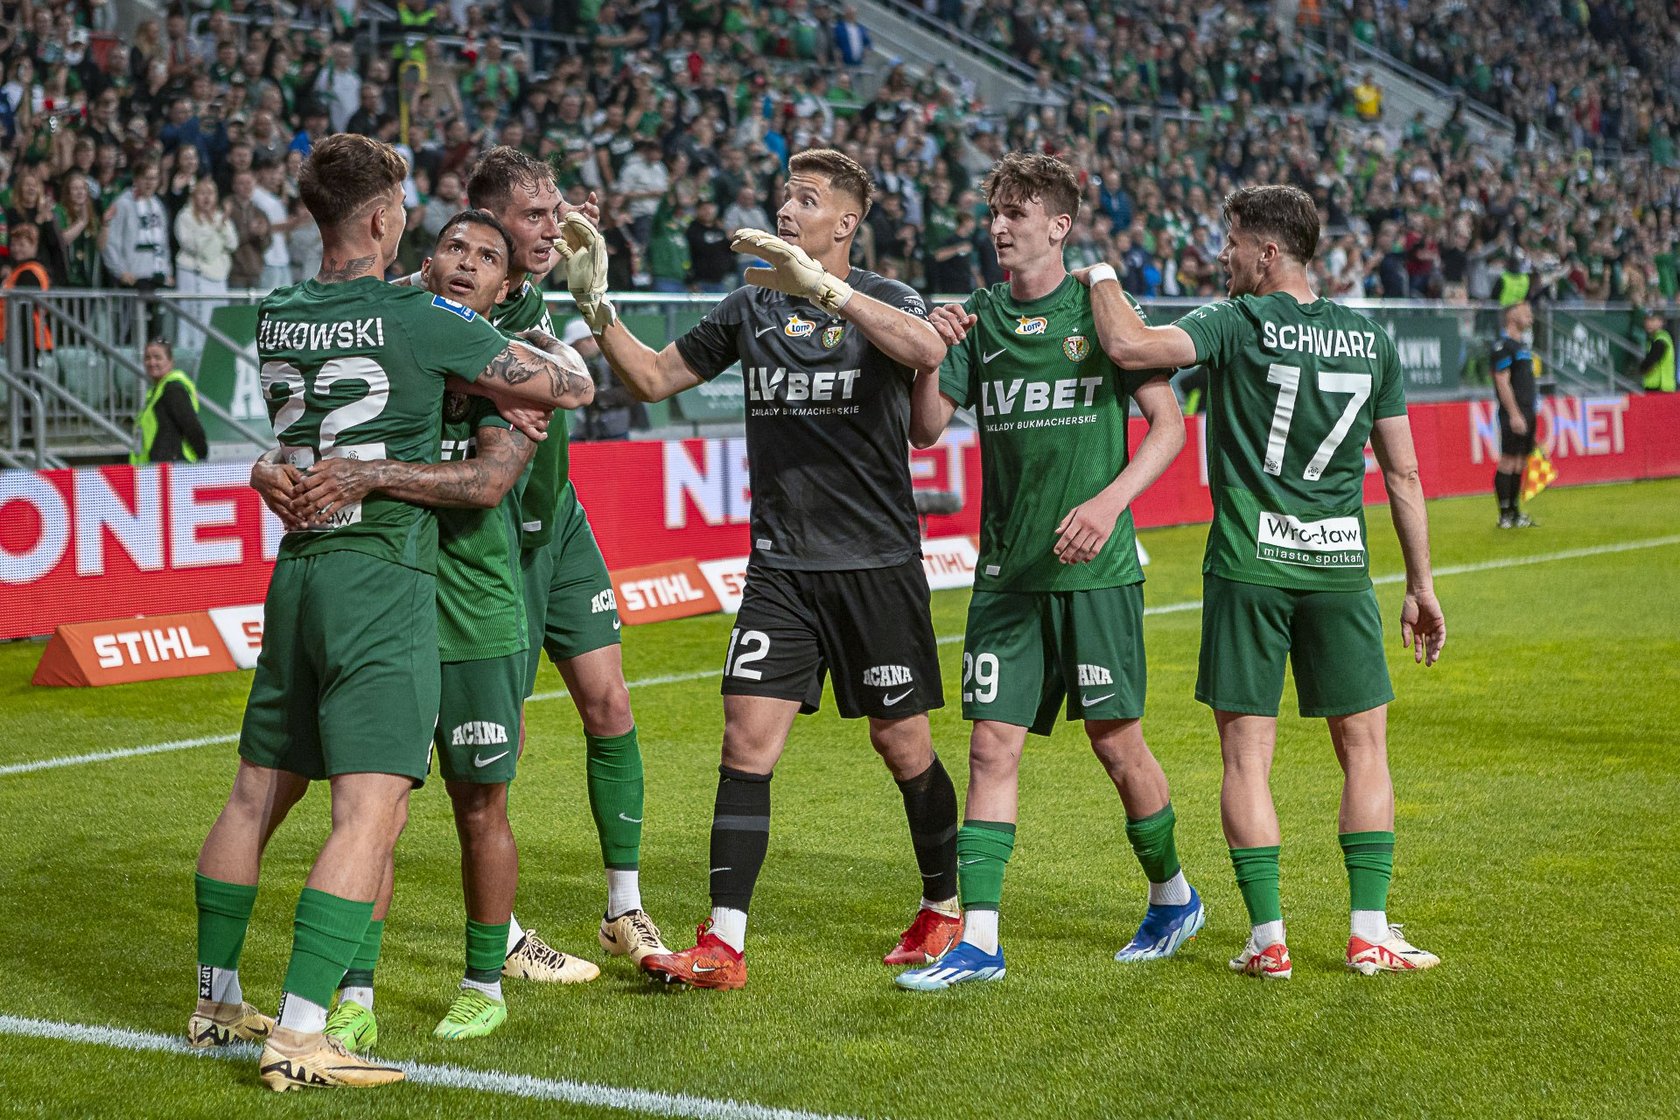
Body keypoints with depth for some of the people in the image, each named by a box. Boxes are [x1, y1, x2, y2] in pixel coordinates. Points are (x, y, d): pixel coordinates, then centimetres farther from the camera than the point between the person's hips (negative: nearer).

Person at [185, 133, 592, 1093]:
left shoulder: (275, 319, 7)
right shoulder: (420, 319, -10)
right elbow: (572, 386, -3)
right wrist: (547, 376, 18)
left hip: (297, 572, 7)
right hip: (384, 579, -7)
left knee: (258, 795, 17)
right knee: (373, 811, -9)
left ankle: (216, 1000, 31)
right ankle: (299, 1038, -15)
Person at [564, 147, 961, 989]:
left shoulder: (882, 300, -4)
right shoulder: (751, 308, 9)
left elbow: (928, 352, -28)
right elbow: (653, 378, 13)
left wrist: (821, 286, -37)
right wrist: (594, 303, -1)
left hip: (877, 564, -3)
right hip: (781, 566, 3)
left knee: (902, 746, 7)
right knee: (747, 739, -7)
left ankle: (943, 910, 28)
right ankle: (722, 945, -5)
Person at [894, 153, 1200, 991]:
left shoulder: (1100, 307, -3)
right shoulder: (978, 318, 7)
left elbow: (1168, 424, -3)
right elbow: (925, 431, 4)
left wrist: (1109, 501, -17)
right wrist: (929, 356, -14)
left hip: (1096, 569, -3)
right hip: (1006, 570, 3)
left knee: (1115, 740, 3)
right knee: (992, 745, -1)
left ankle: (1172, 894, 26)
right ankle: (977, 940, 0)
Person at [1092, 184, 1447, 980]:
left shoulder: (1239, 324, -5)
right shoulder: (1370, 339, 8)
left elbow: (1130, 347, -19)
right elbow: (1403, 473, 9)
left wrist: (1102, 279, 0)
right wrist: (1420, 585, 15)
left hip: (1249, 564, -3)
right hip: (1340, 564, 3)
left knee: (1246, 751, 4)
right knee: (1364, 744, 11)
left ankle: (1268, 938, 4)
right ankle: (1369, 934, 9)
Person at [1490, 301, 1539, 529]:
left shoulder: (1522, 344, 19)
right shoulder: (1503, 346, -10)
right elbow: (1502, 382, -16)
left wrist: (1532, 412, 19)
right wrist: (1514, 414, -20)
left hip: (1527, 413, 9)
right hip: (1514, 413, -9)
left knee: (1520, 462, 10)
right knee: (1508, 461, -8)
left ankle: (1515, 511, 15)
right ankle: (1505, 516, -7)